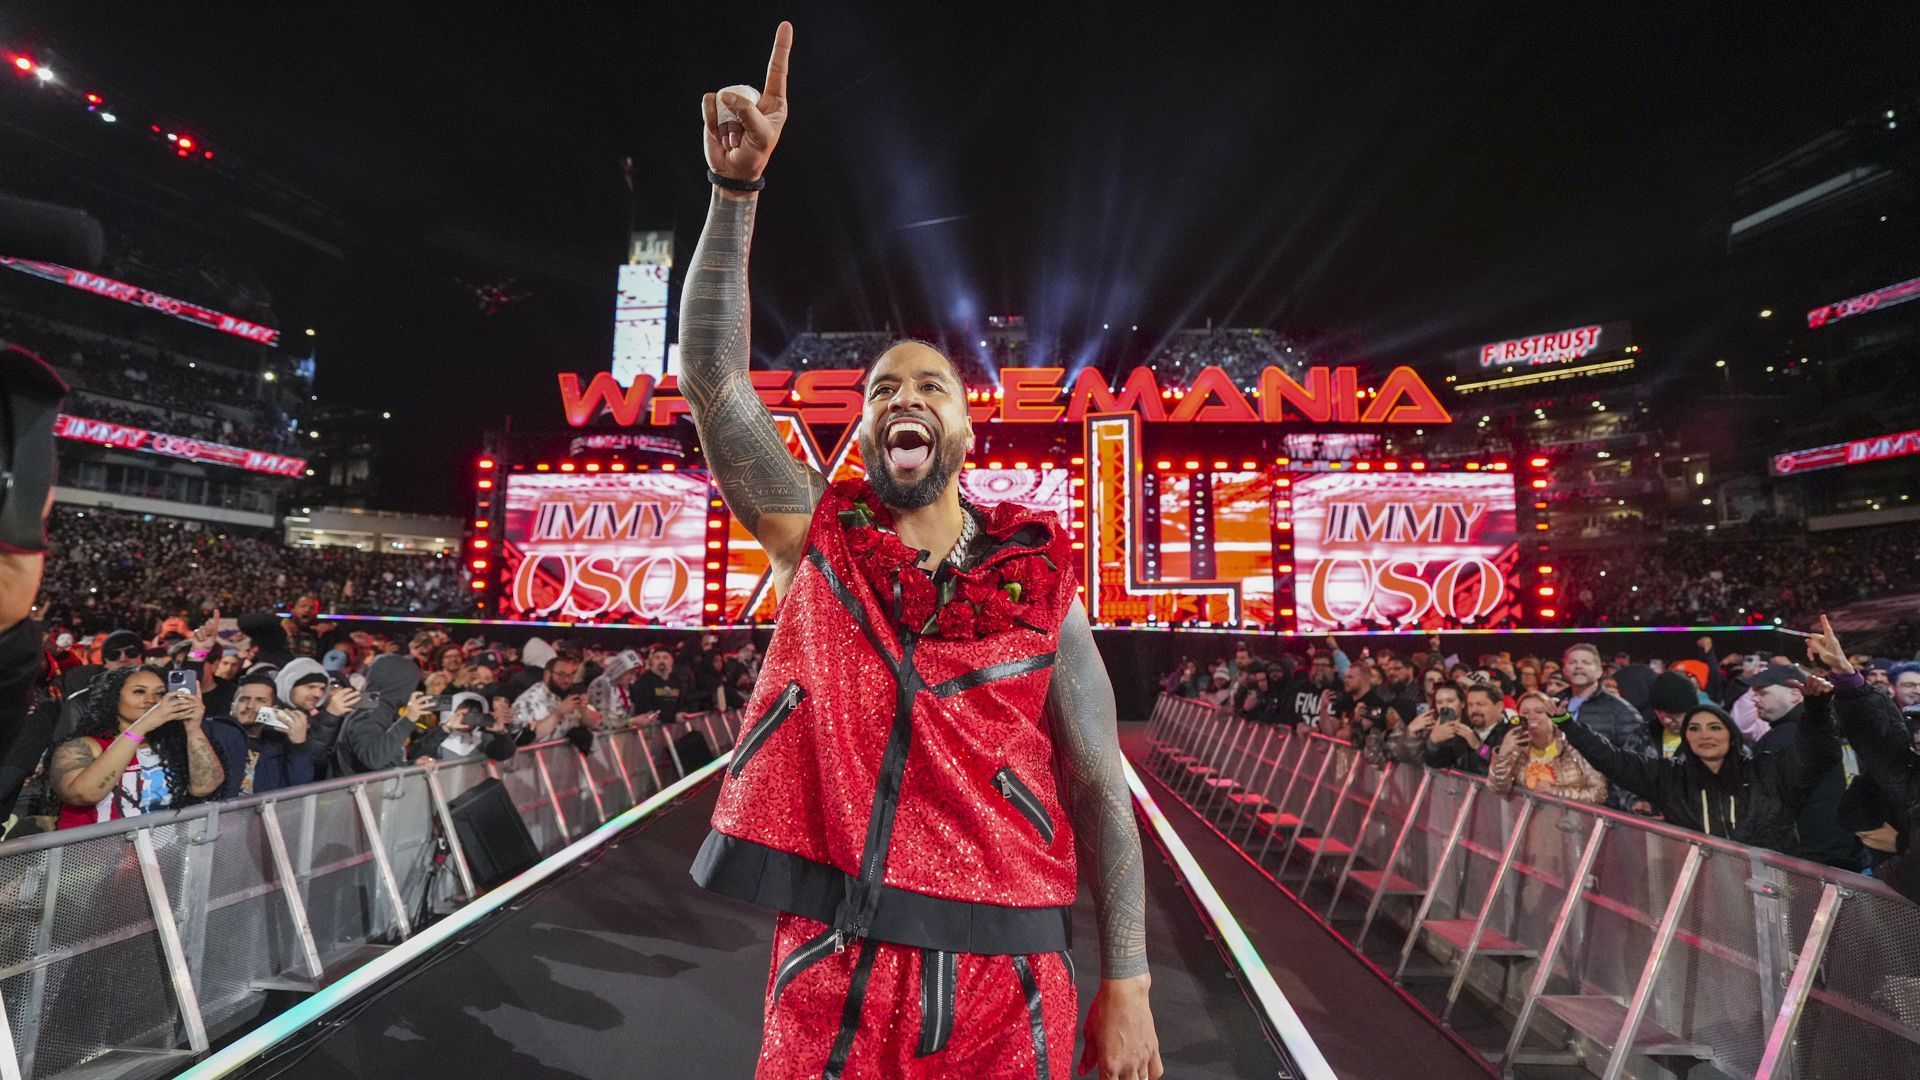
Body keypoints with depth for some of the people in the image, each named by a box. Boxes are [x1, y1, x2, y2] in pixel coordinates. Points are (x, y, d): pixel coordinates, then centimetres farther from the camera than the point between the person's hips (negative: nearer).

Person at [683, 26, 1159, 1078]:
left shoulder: (1038, 582, -1)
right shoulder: (814, 539, 1)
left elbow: (1101, 789, 0)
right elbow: (711, 375, -9)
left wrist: (1126, 986, -2)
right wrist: (736, 187, -15)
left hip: (1007, 976, 0)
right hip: (831, 965, 0)